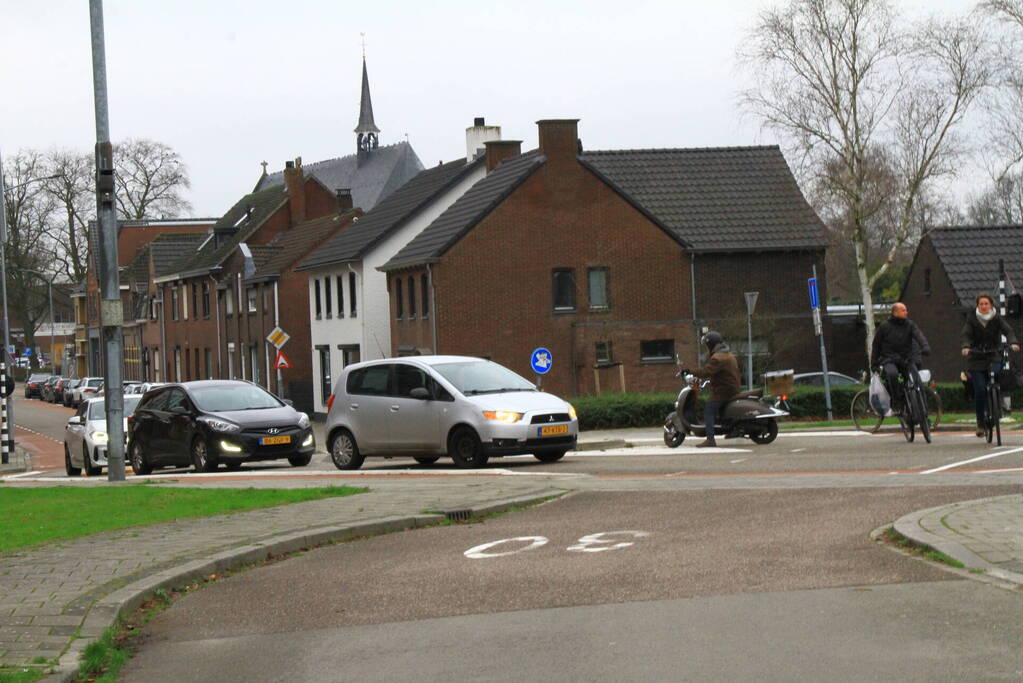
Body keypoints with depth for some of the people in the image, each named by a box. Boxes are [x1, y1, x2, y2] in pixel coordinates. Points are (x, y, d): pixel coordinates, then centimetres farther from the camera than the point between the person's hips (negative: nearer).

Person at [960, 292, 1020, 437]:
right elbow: (965, 334, -10)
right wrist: (966, 346, -32)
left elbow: (1007, 330, -10)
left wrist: (1013, 342, -31)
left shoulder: (997, 319, 3)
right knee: (980, 390, -11)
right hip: (976, 359, -1)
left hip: (993, 357, 1)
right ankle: (980, 423, -1)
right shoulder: (972, 319, 1)